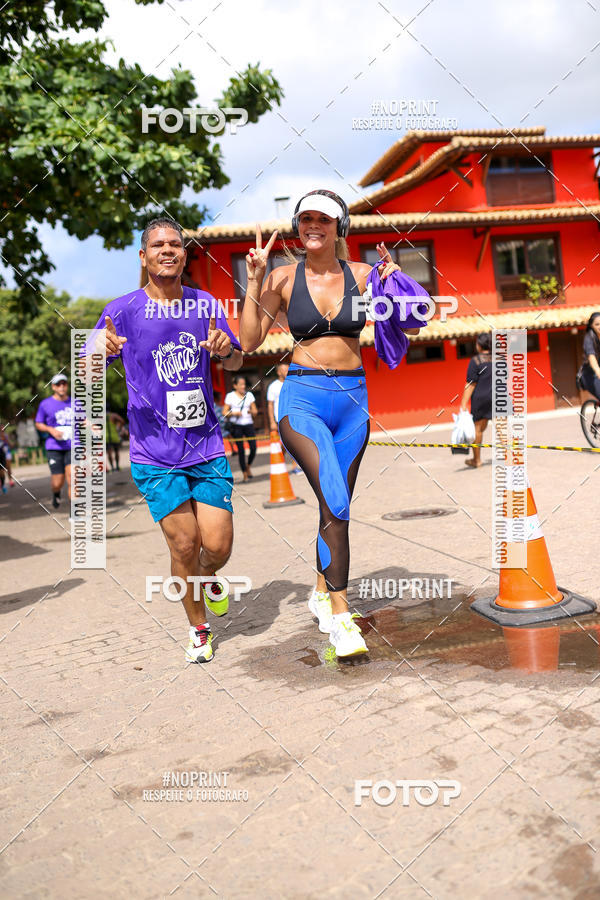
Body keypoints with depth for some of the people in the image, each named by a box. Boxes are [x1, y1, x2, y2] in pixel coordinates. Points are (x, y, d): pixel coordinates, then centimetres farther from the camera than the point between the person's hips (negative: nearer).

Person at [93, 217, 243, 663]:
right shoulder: (123, 309, -3)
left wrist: (226, 349, -10)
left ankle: (209, 578, 36)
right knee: (184, 544, -3)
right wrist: (102, 352, -26)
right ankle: (199, 628, 23)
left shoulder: (205, 304, 5)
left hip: (208, 448, 2)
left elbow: (236, 362, 15)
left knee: (218, 546, -2)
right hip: (155, 456, -2)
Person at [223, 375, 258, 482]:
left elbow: (255, 411, 10)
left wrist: (251, 411, -12)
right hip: (236, 425, -3)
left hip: (248, 424, 3)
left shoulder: (249, 395, 9)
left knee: (253, 447, -6)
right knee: (241, 449, -3)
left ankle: (248, 466, 22)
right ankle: (244, 473, 8)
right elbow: (224, 412, 0)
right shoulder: (230, 396, 1)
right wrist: (234, 413, -17)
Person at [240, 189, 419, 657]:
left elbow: (411, 327, 5)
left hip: (353, 397, 3)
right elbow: (250, 340, -3)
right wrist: (254, 280, -9)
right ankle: (340, 613, -11)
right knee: (334, 500, -21)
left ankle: (323, 591, 34)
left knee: (336, 506, 12)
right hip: (302, 397, -3)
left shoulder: (361, 275, 4)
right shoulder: (284, 277, 1)